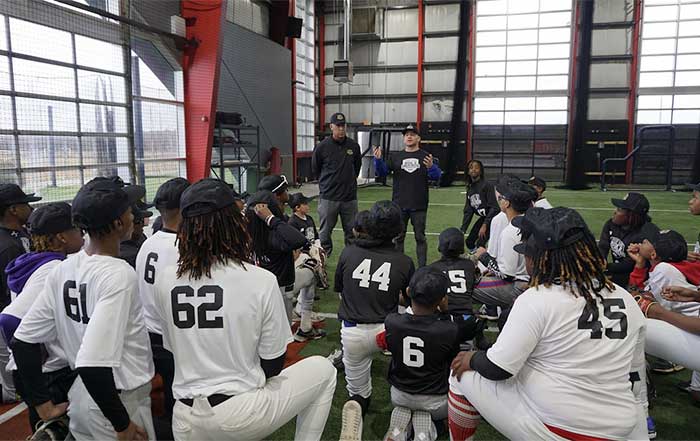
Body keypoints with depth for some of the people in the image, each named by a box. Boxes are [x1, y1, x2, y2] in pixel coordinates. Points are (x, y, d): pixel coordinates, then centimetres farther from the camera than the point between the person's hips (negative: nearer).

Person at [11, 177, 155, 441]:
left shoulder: (63, 270, -2)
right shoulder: (119, 274, -24)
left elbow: (23, 342, 3)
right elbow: (92, 364, -30)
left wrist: (42, 404, 10)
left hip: (80, 396, 7)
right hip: (121, 400, -6)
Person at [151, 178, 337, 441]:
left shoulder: (164, 281, -5)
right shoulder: (261, 281, -16)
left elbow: (173, 349, 6)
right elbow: (273, 366, -7)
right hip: (242, 417, -4)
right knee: (323, 369, 16)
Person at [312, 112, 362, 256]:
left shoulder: (354, 146, 2)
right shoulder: (322, 147, -6)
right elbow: (315, 169, 9)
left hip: (350, 197, 3)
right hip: (328, 197, -2)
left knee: (352, 231, 9)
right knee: (325, 231, 6)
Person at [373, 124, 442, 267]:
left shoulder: (426, 157, 2)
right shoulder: (395, 156, 8)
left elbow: (437, 177, -8)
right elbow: (382, 172, -1)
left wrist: (431, 167, -29)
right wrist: (378, 160, -20)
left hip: (419, 206, -2)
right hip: (399, 206, 2)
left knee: (420, 237, 5)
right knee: (398, 237, 9)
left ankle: (422, 267, 12)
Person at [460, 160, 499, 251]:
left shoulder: (487, 185, -15)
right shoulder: (470, 188, 7)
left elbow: (494, 207, -19)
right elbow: (468, 211, 8)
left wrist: (485, 225, -24)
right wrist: (462, 230, 2)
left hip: (493, 217, -8)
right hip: (483, 217, 8)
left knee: (480, 244, -18)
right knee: (469, 242, 8)